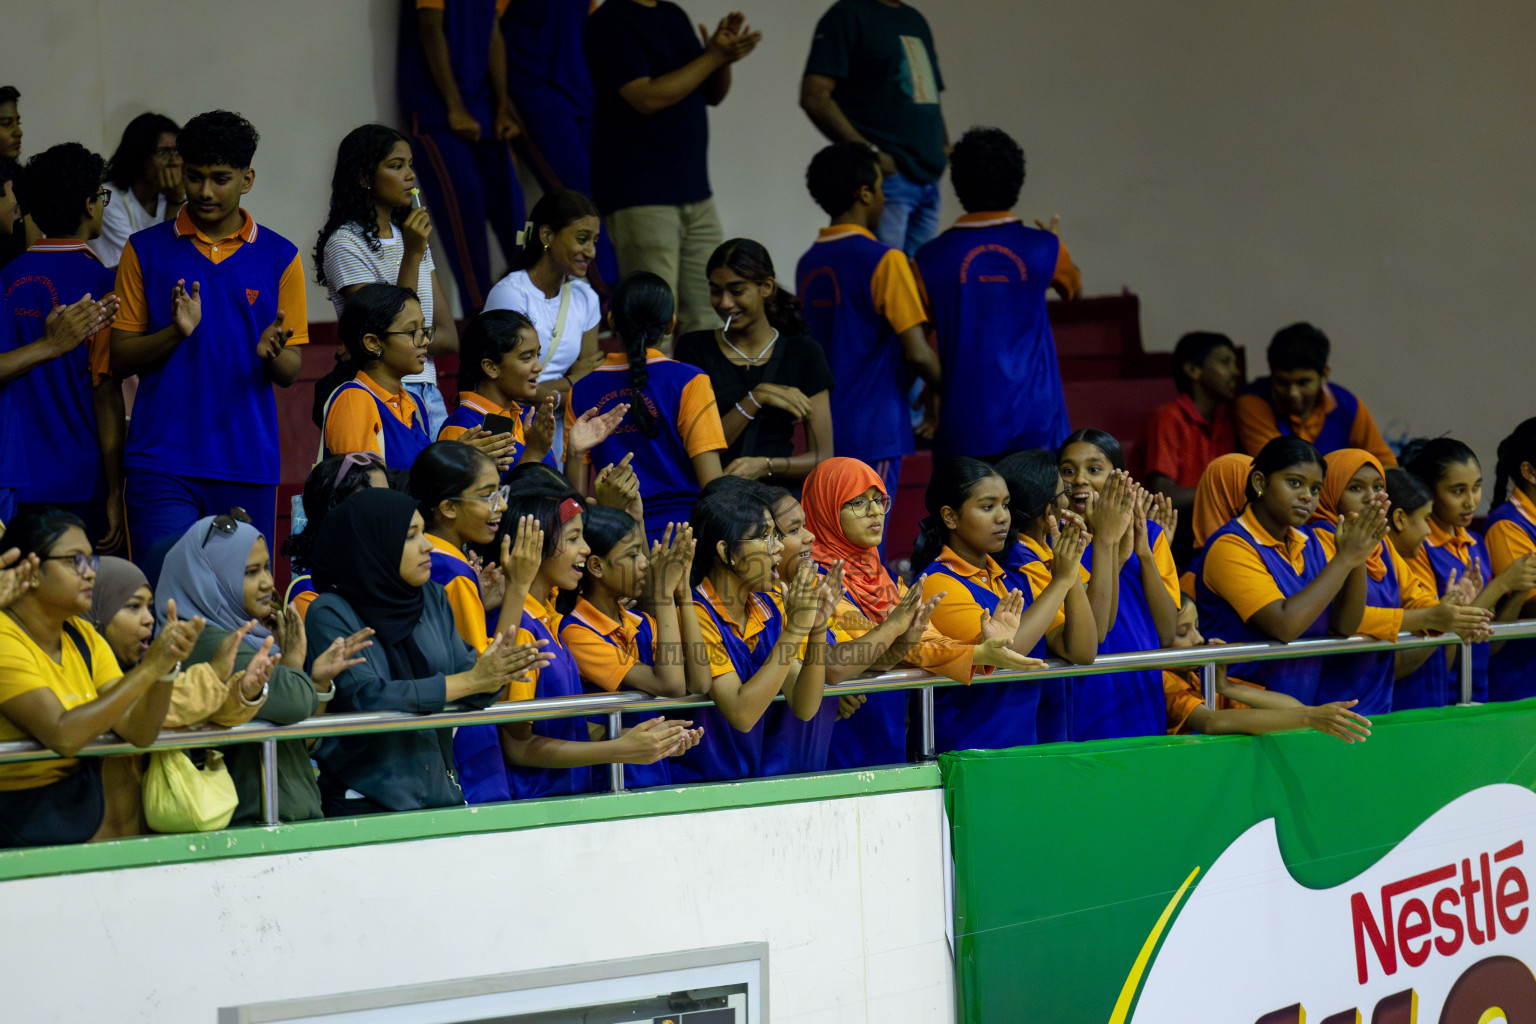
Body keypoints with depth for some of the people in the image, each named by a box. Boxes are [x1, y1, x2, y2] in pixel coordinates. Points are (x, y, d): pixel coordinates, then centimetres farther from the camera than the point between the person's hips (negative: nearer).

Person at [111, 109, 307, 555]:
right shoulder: (145, 250, 6)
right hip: (161, 463, -1)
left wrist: (272, 352, -15)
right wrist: (176, 333, -14)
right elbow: (120, 359, 5)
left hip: (248, 466, 1)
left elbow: (291, 372, 9)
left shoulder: (279, 257, 8)